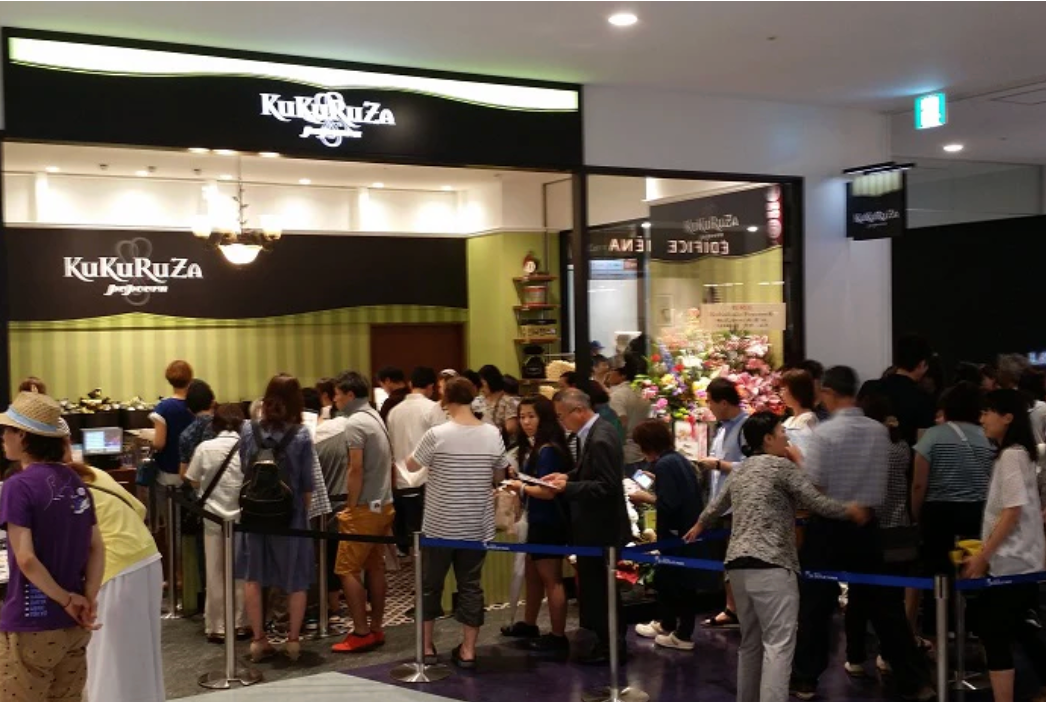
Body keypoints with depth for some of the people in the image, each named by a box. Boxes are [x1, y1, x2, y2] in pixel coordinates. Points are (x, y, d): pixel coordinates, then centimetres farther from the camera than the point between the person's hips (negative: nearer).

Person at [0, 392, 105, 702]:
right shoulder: (74, 481, 7)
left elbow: (26, 558, -21)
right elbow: (97, 548, 5)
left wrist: (67, 599, -12)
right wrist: (89, 599, -2)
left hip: (31, 625, -7)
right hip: (73, 624, 7)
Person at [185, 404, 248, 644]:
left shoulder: (205, 448, -5)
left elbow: (193, 482, 2)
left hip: (214, 517, 0)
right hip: (242, 517, 0)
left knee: (215, 574, 7)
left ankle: (217, 627, 11)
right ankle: (241, 623, 17)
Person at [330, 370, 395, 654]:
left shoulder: (355, 423, -15)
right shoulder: (375, 417, 13)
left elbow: (356, 470, -20)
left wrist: (350, 507, -14)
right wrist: (385, 494, 19)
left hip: (364, 507, -9)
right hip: (383, 504, 9)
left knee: (347, 570, -3)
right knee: (375, 567, 12)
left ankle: (361, 633, -3)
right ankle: (376, 628, 16)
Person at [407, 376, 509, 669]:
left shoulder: (437, 434, -13)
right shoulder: (493, 435, -4)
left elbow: (411, 466, 0)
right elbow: (499, 478, 8)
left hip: (440, 525, -2)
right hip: (477, 526, 2)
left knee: (430, 584, 12)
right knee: (470, 585, 10)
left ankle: (426, 647, 19)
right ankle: (468, 650, 13)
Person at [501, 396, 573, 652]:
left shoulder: (548, 450, -21)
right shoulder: (531, 447, 9)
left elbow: (548, 491, -26)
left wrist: (521, 488, -13)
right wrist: (517, 489, 1)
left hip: (549, 522, -10)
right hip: (536, 520, 10)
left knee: (551, 579, -1)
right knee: (533, 574, 22)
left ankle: (558, 636, 9)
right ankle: (529, 624, 36)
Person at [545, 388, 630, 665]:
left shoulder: (600, 440, -24)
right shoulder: (594, 432, 7)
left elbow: (607, 486, -26)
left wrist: (568, 487, -25)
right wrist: (568, 476, 3)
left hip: (599, 528, -10)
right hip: (597, 525, 10)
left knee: (597, 587, 1)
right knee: (597, 586, 18)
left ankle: (610, 647, 11)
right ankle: (610, 641, 29)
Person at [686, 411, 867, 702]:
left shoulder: (740, 471, 19)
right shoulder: (781, 466, -3)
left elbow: (717, 504, 34)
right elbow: (815, 502, -4)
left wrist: (699, 526, 53)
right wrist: (850, 510, 12)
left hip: (738, 563, 8)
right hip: (770, 565, -8)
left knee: (750, 642, 16)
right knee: (778, 643, -11)